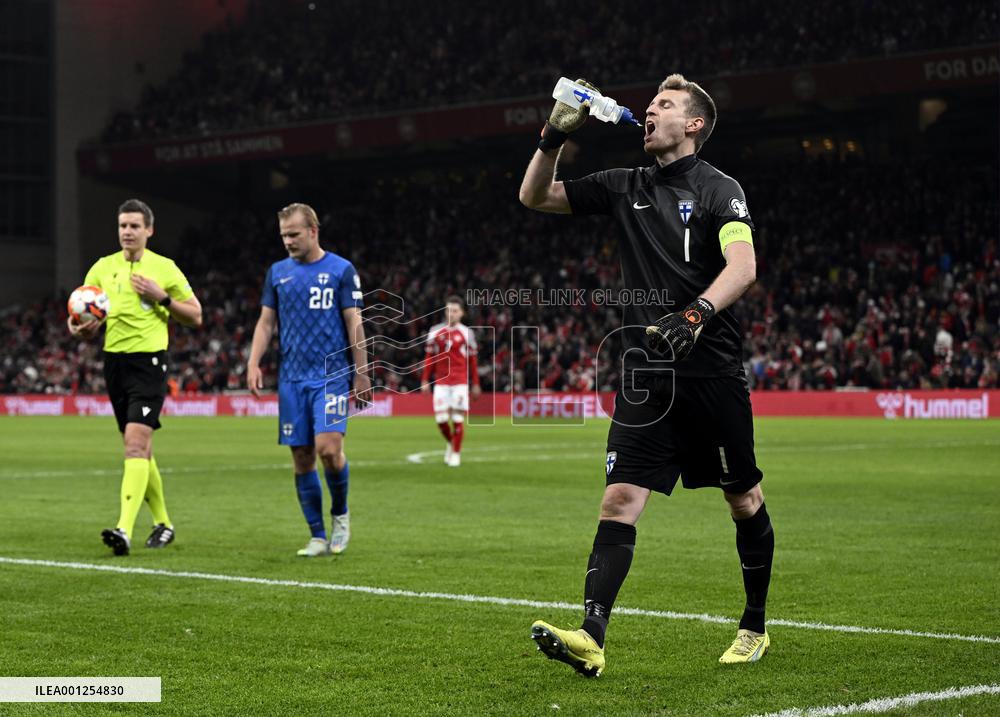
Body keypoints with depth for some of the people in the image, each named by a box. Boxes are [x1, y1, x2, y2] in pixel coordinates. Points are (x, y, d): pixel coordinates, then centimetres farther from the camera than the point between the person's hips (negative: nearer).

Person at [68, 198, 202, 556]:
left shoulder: (164, 268, 0)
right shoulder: (103, 267, 10)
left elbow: (195, 315, 5)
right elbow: (85, 316, 11)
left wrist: (161, 298, -11)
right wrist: (80, 328, -13)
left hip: (148, 361, -5)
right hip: (114, 361, 5)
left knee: (136, 443, -18)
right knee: (139, 449, 13)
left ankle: (125, 529, -27)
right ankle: (162, 523, 27)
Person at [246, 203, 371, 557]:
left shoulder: (341, 270, 0)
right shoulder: (278, 272, 11)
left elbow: (354, 323, 0)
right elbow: (266, 322, 13)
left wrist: (361, 374, -4)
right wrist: (253, 362, 0)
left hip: (332, 376, -4)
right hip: (292, 378, 4)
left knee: (328, 448, -18)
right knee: (302, 458, 2)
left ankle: (340, 514, 8)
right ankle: (318, 537, 10)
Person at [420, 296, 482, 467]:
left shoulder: (466, 334, 3)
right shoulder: (435, 332, 7)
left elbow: (473, 361, 7)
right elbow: (429, 358, 11)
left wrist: (476, 384, 7)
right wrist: (425, 380, 7)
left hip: (460, 382, -1)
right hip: (441, 382, 1)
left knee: (458, 418, -4)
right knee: (441, 418, -5)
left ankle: (456, 453, 8)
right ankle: (450, 442, 24)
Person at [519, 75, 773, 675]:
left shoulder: (718, 189, -3)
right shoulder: (627, 187, 13)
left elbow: (744, 267, -19)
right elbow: (536, 197, 18)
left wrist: (695, 316, -35)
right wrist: (555, 136, 3)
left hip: (713, 372, -4)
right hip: (646, 376, 4)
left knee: (744, 501, 8)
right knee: (621, 498, -9)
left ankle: (755, 627, 26)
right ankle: (591, 639, -19)